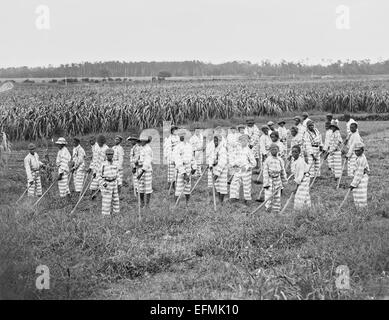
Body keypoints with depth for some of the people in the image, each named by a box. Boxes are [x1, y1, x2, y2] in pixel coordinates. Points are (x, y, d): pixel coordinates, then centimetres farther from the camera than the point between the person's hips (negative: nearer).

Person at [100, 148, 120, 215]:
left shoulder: (116, 163, 6)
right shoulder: (103, 164, -6)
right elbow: (100, 175, -1)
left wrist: (118, 184, 11)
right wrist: (103, 183, -13)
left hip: (114, 183, 4)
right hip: (106, 184, -4)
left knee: (116, 199, 9)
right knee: (106, 200, -3)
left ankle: (116, 212, 20)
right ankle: (105, 214, 4)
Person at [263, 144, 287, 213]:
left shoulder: (279, 160, 5)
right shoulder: (267, 160, -8)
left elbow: (282, 171, 14)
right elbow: (265, 172, -9)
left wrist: (284, 181, 15)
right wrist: (266, 183, -13)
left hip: (277, 179, 4)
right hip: (270, 179, -4)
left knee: (277, 196, 7)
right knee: (269, 195, -8)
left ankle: (276, 210, 14)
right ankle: (268, 207, 7)